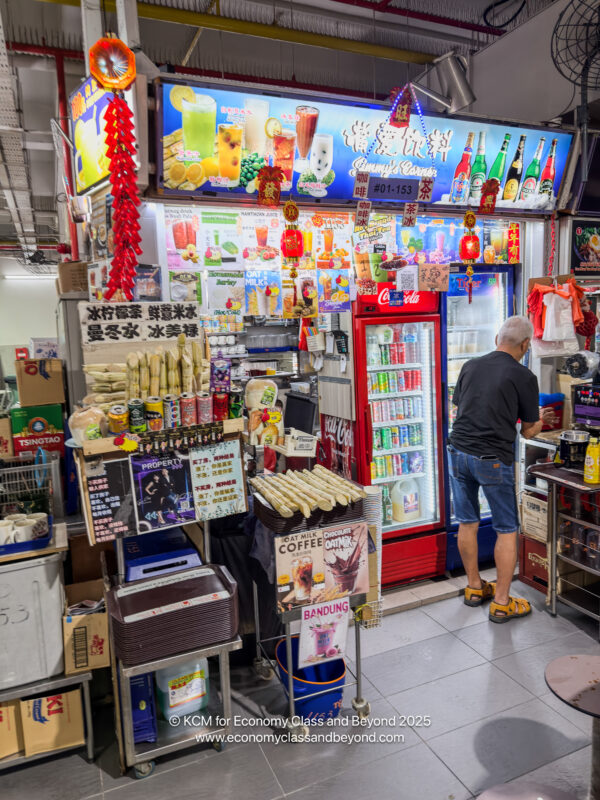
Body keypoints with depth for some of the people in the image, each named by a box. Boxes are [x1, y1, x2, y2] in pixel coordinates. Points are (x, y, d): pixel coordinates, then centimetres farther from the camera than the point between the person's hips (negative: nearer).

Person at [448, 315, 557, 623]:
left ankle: (474, 587, 32)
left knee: (467, 524, 17)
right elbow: (529, 431, -1)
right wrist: (540, 418, 22)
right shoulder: (524, 377, -7)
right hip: (494, 460, -5)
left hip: (459, 452, 5)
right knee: (507, 530, 10)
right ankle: (501, 603, 17)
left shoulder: (469, 366, 6)